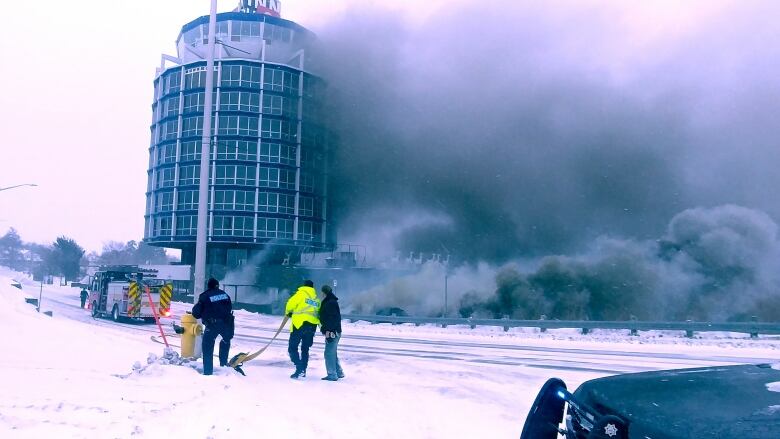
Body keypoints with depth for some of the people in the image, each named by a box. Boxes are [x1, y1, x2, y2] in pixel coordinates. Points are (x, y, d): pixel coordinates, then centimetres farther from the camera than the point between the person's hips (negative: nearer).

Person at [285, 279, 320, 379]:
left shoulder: (301, 293, 1)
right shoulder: (317, 299, 18)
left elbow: (291, 303, -3)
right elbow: (319, 313, 11)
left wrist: (288, 312, 15)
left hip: (300, 324, -6)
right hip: (312, 326, 6)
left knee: (292, 348, -2)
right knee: (305, 349, 17)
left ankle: (299, 369, -15)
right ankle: (303, 371, 18)